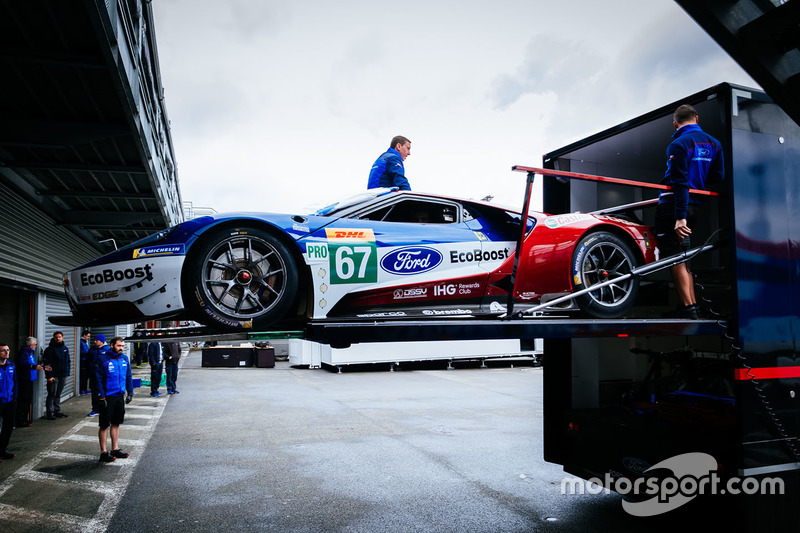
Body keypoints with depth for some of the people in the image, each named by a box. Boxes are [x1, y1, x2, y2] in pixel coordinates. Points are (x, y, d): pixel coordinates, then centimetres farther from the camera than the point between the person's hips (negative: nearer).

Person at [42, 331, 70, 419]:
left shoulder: (65, 349, 13)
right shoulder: (50, 349, -7)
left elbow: (68, 362, 21)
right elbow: (47, 364, -11)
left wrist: (67, 373, 13)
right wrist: (49, 376, -17)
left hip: (63, 375, 6)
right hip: (54, 376, -6)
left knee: (58, 394, 13)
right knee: (52, 395, -4)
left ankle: (57, 411, 19)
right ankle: (50, 413, 1)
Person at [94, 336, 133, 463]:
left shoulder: (124, 358, 6)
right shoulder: (102, 359, -12)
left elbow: (128, 377, 14)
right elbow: (98, 380, -12)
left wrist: (130, 393, 8)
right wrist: (101, 397, -15)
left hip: (120, 396, 6)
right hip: (107, 397, -6)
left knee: (116, 423, 14)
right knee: (104, 425, 2)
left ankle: (115, 449, 24)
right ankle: (103, 453, 11)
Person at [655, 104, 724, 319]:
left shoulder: (678, 145, -11)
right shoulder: (714, 143, 13)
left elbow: (680, 182, -17)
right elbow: (718, 179, 12)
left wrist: (680, 217, -20)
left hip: (673, 206, -8)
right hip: (696, 206, 8)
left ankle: (687, 306, -4)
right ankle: (692, 304, 16)